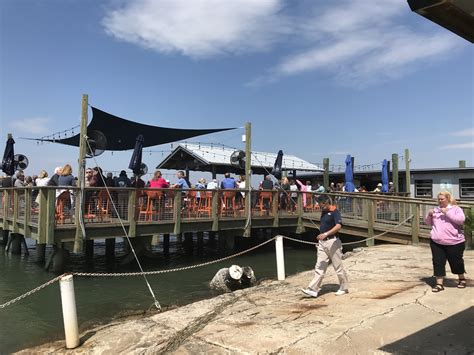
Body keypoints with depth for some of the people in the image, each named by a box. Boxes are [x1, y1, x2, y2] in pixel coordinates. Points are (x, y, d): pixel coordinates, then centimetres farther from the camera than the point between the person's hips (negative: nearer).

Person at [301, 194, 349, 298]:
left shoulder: (334, 212, -13)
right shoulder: (323, 212, 13)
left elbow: (339, 226, -28)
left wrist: (326, 234, -36)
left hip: (332, 242, -8)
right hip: (322, 243, 8)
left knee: (338, 266, 5)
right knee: (319, 267, 3)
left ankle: (344, 288, 22)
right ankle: (313, 289, 1)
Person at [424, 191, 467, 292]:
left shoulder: (456, 209, -1)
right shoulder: (436, 209, 12)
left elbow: (461, 220, -18)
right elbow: (428, 223, 14)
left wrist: (447, 212, -22)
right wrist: (429, 215, -6)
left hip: (454, 242, -3)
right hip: (436, 242, 4)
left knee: (456, 261, 12)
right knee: (438, 262, 1)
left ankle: (461, 279, 37)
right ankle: (439, 284, 6)